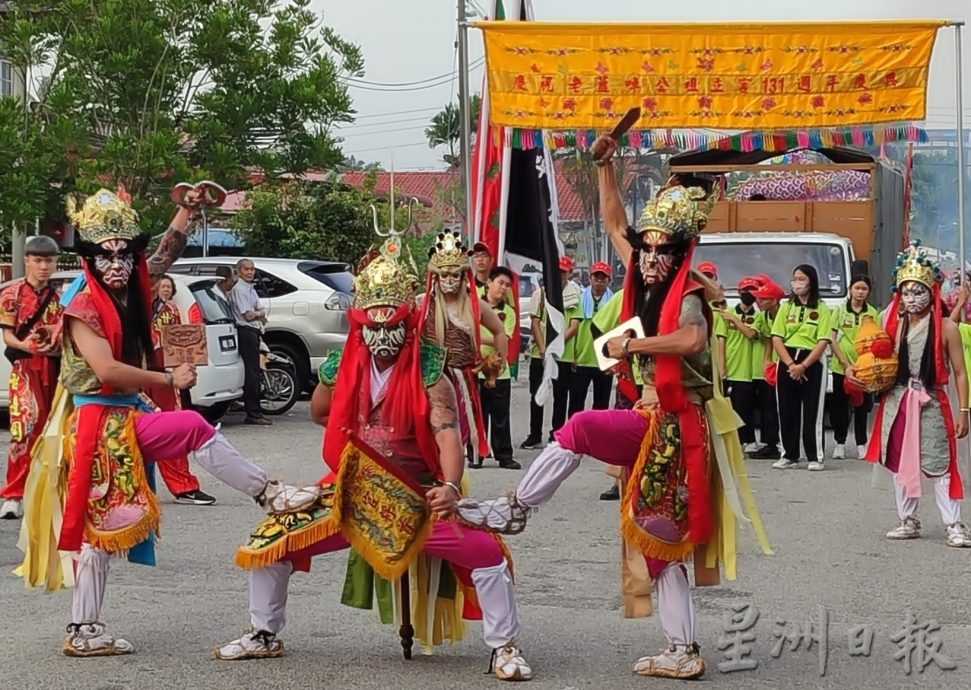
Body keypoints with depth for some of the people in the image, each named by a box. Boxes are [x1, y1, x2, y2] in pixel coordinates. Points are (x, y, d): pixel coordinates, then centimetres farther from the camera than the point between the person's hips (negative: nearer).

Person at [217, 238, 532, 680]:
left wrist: (451, 487, -45)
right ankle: (264, 636, 22)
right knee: (269, 543, -1)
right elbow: (319, 413, 18)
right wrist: (362, 431, 8)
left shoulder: (427, 372, -15)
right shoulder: (341, 368, -3)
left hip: (418, 500, -3)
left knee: (485, 552, -22)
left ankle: (505, 649, -4)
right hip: (351, 496, 4)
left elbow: (447, 431, -28)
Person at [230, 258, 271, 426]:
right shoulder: (238, 289, -9)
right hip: (246, 332, -10)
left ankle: (254, 412, 15)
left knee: (254, 373, 11)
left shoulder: (251, 289, 20)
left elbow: (261, 312, 17)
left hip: (254, 332, 10)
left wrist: (258, 314, -5)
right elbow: (248, 315, -14)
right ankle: (254, 413, -13)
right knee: (252, 373, -12)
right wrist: (260, 313, 4)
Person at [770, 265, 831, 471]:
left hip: (812, 363, -3)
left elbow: (823, 342, -7)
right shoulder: (786, 307, 10)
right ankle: (789, 455, 11)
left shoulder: (821, 309, 1)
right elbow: (776, 339, 3)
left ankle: (815, 457, 0)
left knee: (812, 412, -3)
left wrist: (803, 365, -15)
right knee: (787, 410, 3)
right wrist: (790, 364, -10)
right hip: (787, 362, 3)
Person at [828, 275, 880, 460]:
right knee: (840, 405, 3)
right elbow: (831, 339, -2)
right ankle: (839, 443, 11)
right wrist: (845, 362, -10)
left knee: (862, 406, 4)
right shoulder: (840, 311, 1)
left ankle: (861, 444, 10)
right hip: (841, 366, 0)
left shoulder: (873, 313, 3)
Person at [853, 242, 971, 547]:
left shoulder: (945, 327, -5)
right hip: (898, 402, 5)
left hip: (931, 403, -5)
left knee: (939, 465, -6)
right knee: (900, 462, 11)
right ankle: (908, 521, 23)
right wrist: (857, 370, -6)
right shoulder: (895, 324, 6)